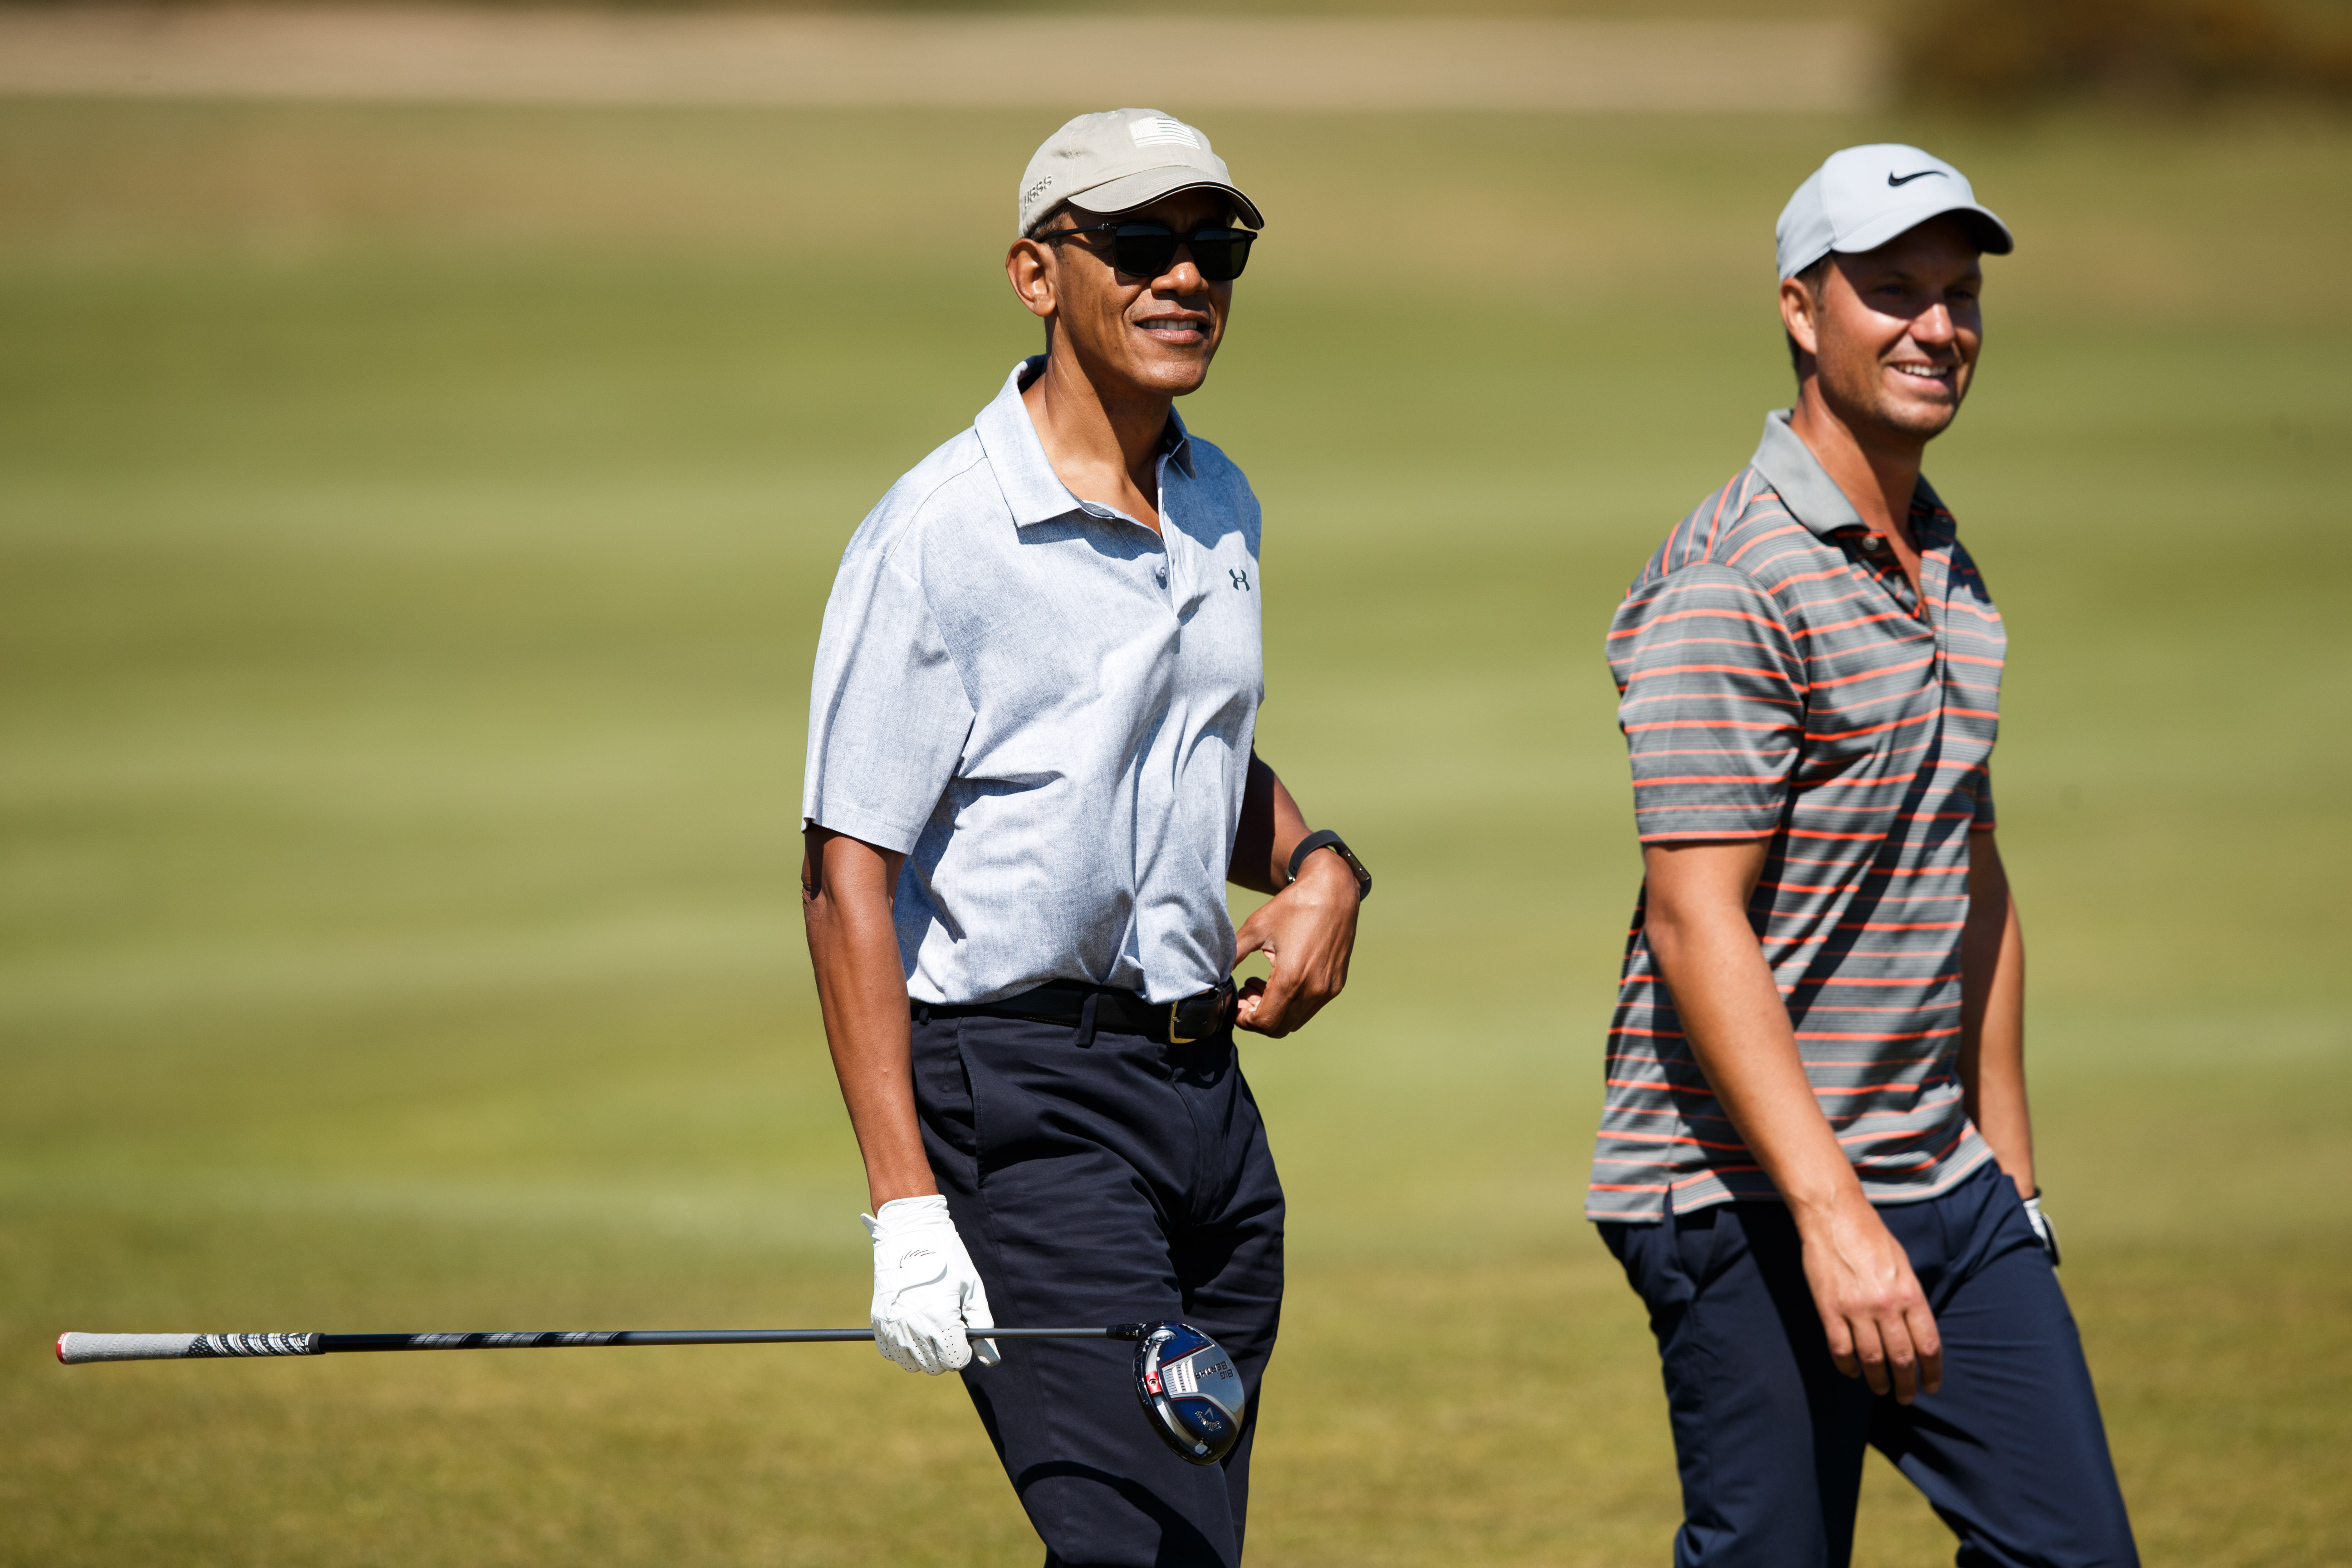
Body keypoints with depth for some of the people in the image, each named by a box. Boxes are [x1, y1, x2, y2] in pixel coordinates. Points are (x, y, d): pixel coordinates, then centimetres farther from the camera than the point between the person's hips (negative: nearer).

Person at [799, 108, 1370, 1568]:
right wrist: (905, 1207, -20)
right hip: (1023, 1098, -8)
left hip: (1209, 1093, 8)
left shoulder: (1221, 509, 13)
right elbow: (848, 880, -13)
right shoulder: (938, 535, -11)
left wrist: (1317, 865, 7)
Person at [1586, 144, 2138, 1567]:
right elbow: (1696, 921, -20)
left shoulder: (1953, 574, 16)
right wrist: (1829, 1209, -27)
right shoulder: (1731, 583, -12)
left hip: (1946, 1188, 8)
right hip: (1753, 1201, -8)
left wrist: (2011, 1171, 21)